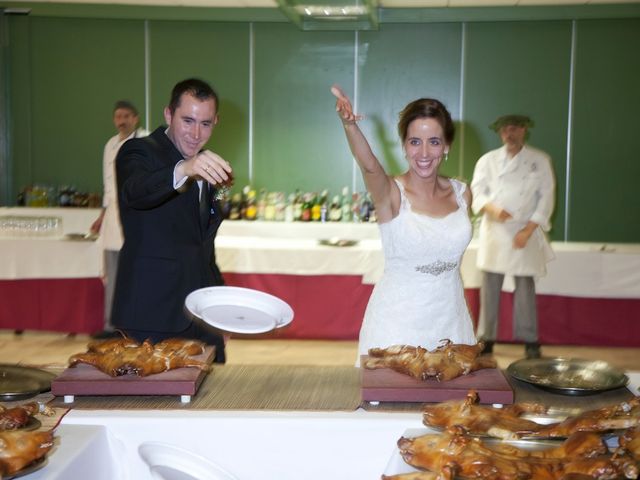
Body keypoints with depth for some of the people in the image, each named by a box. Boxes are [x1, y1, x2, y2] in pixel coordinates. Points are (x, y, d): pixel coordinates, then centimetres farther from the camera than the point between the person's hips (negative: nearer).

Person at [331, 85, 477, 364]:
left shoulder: (461, 194, 1)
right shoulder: (390, 194, -13)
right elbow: (369, 166, -35)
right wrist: (349, 125, -52)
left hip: (450, 318, 4)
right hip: (397, 321, -4)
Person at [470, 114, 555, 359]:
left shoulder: (540, 160, 3)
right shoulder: (488, 160, 6)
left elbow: (546, 197, -1)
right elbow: (477, 191, 1)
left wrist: (528, 230, -10)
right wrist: (492, 209, -21)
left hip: (524, 232, -1)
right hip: (494, 231, 1)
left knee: (525, 285, 0)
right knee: (490, 285, 2)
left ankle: (530, 340, 10)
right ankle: (486, 338, 12)